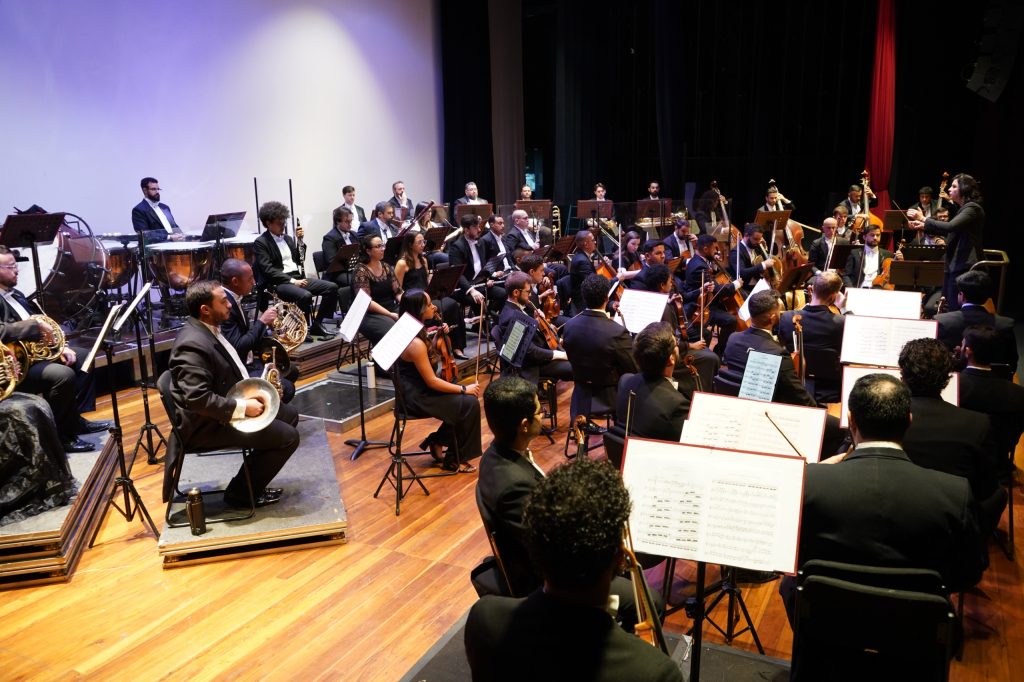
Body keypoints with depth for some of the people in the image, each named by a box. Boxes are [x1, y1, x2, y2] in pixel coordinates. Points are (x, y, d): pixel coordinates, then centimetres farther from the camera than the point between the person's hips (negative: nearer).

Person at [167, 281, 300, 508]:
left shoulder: (209, 329, 6)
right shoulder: (192, 344, -26)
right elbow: (198, 399, -31)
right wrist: (242, 407, -24)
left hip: (227, 407, 11)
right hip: (208, 424, -11)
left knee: (289, 414, 15)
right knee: (288, 437, -15)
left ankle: (252, 482, 20)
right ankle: (241, 493, 3)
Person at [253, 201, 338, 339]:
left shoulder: (287, 238, 19)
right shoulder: (260, 243, -5)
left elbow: (299, 260, 18)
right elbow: (268, 270, -14)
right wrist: (292, 280, -20)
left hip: (297, 277, 8)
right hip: (278, 283, -7)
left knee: (332, 287, -10)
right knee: (305, 295, -36)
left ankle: (317, 325, -4)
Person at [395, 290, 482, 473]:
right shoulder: (415, 343, -27)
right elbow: (432, 382, -23)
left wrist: (439, 335, 4)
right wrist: (464, 389, -14)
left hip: (417, 389, 10)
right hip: (417, 397, -10)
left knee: (463, 399, 8)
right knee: (470, 404, -12)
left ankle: (437, 442, 16)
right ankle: (453, 460, 2)